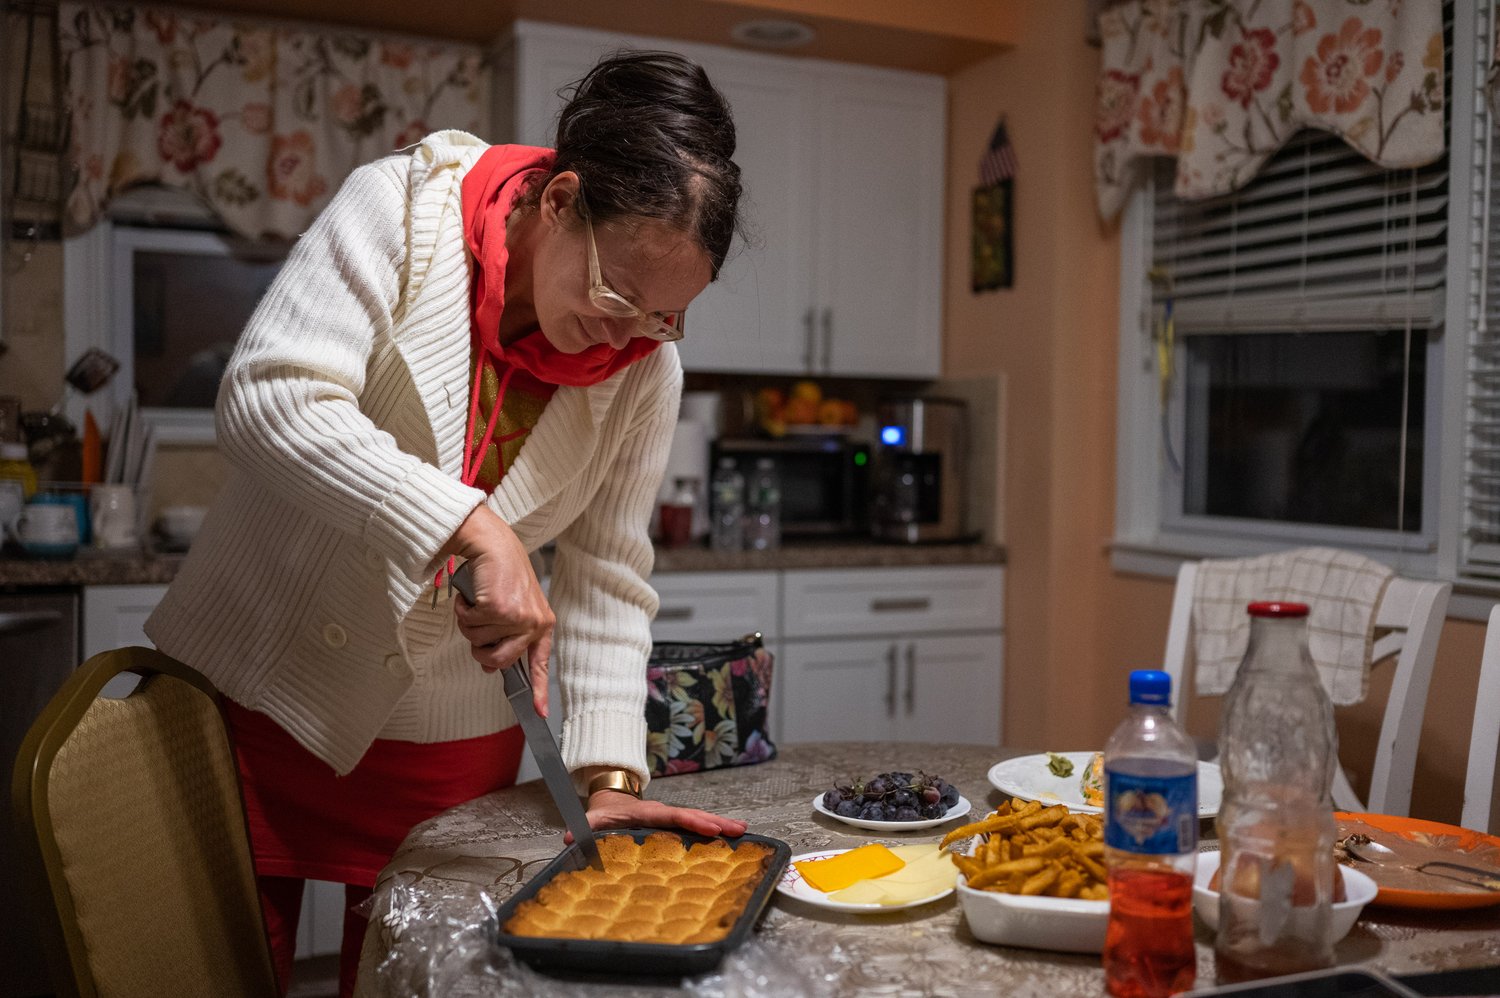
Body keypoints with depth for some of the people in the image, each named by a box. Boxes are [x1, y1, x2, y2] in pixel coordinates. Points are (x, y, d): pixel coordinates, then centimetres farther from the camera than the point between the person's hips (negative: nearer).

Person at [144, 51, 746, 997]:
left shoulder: (646, 368, -7)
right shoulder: (403, 209, -17)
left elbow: (607, 580, -3)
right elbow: (270, 403, -29)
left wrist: (611, 776, -11)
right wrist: (475, 529, -38)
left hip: (446, 734, 3)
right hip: (250, 686, -2)